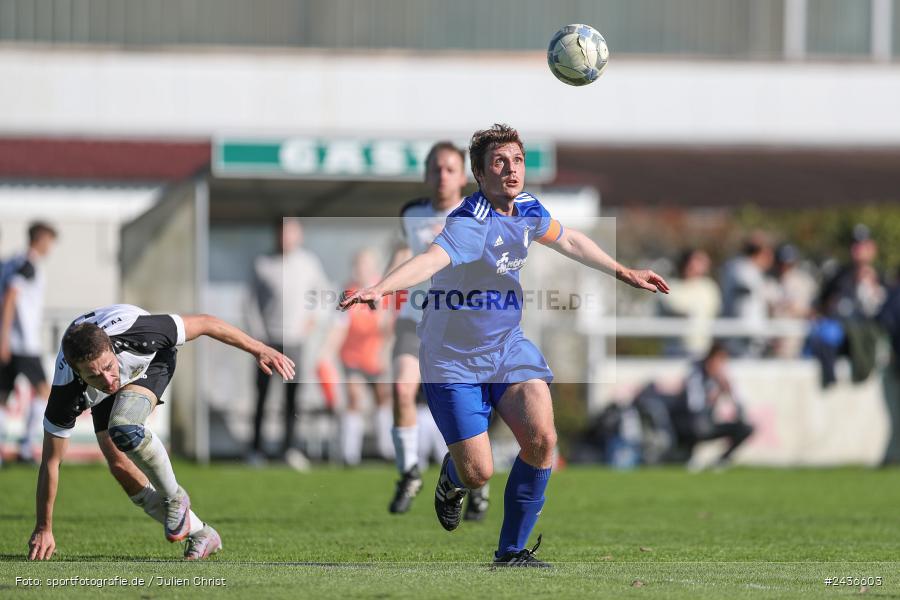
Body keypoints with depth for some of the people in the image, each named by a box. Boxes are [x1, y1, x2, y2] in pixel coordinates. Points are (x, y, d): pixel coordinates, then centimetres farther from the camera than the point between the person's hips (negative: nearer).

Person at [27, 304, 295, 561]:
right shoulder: (66, 392, -37)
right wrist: (43, 529, -23)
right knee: (119, 466, -11)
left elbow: (205, 323, -24)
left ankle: (174, 496, -7)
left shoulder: (135, 333, -42)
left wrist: (259, 349, -17)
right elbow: (50, 461, -25)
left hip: (152, 362, -3)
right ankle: (200, 534, 6)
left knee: (123, 429, -32)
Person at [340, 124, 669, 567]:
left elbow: (569, 241, 22)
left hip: (508, 348, 6)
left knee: (541, 438, -17)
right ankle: (452, 477, 35)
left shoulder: (526, 209, -1)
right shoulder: (472, 223, -27)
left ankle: (512, 550, 0)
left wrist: (624, 273, 28)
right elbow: (432, 259, -47)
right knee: (478, 474, -6)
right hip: (453, 360, -6)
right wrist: (379, 288, -66)